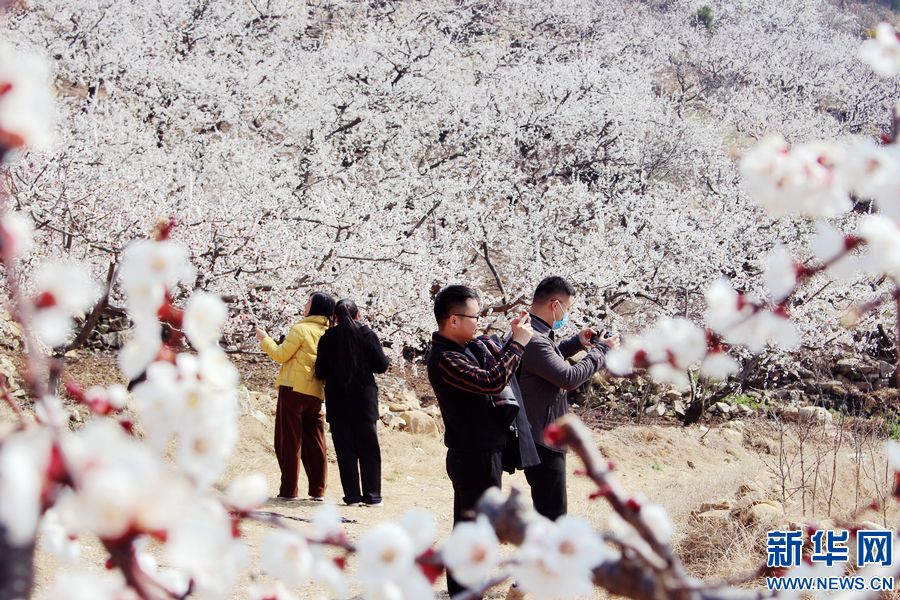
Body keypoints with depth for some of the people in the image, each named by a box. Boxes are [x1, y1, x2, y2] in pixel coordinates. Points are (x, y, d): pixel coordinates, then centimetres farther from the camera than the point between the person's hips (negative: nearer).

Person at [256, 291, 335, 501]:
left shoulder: (300, 329, -10)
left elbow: (281, 355, -8)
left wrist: (265, 339, 8)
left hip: (294, 389, -6)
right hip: (316, 392, 6)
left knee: (288, 441, 0)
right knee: (314, 442, 11)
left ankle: (288, 490, -1)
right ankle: (318, 491, 10)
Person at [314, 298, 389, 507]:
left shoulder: (328, 339, -5)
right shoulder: (367, 335, -6)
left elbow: (320, 372, -2)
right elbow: (382, 365, -4)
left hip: (337, 402, 0)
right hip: (364, 399, 0)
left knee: (345, 450, 5)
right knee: (368, 448, 8)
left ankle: (352, 495, 3)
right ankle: (372, 496, 7)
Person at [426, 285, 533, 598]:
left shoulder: (471, 346, 6)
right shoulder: (444, 359, -22)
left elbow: (499, 367, 17)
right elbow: (492, 382, -29)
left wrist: (514, 340, 1)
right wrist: (518, 343, -21)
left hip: (479, 453, 10)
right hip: (475, 457, -10)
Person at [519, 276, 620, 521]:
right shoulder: (533, 341, -26)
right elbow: (569, 378, -28)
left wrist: (576, 342, 12)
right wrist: (601, 351, -15)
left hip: (543, 436, 11)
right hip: (541, 441, -11)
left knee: (547, 506, 23)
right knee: (553, 510, -6)